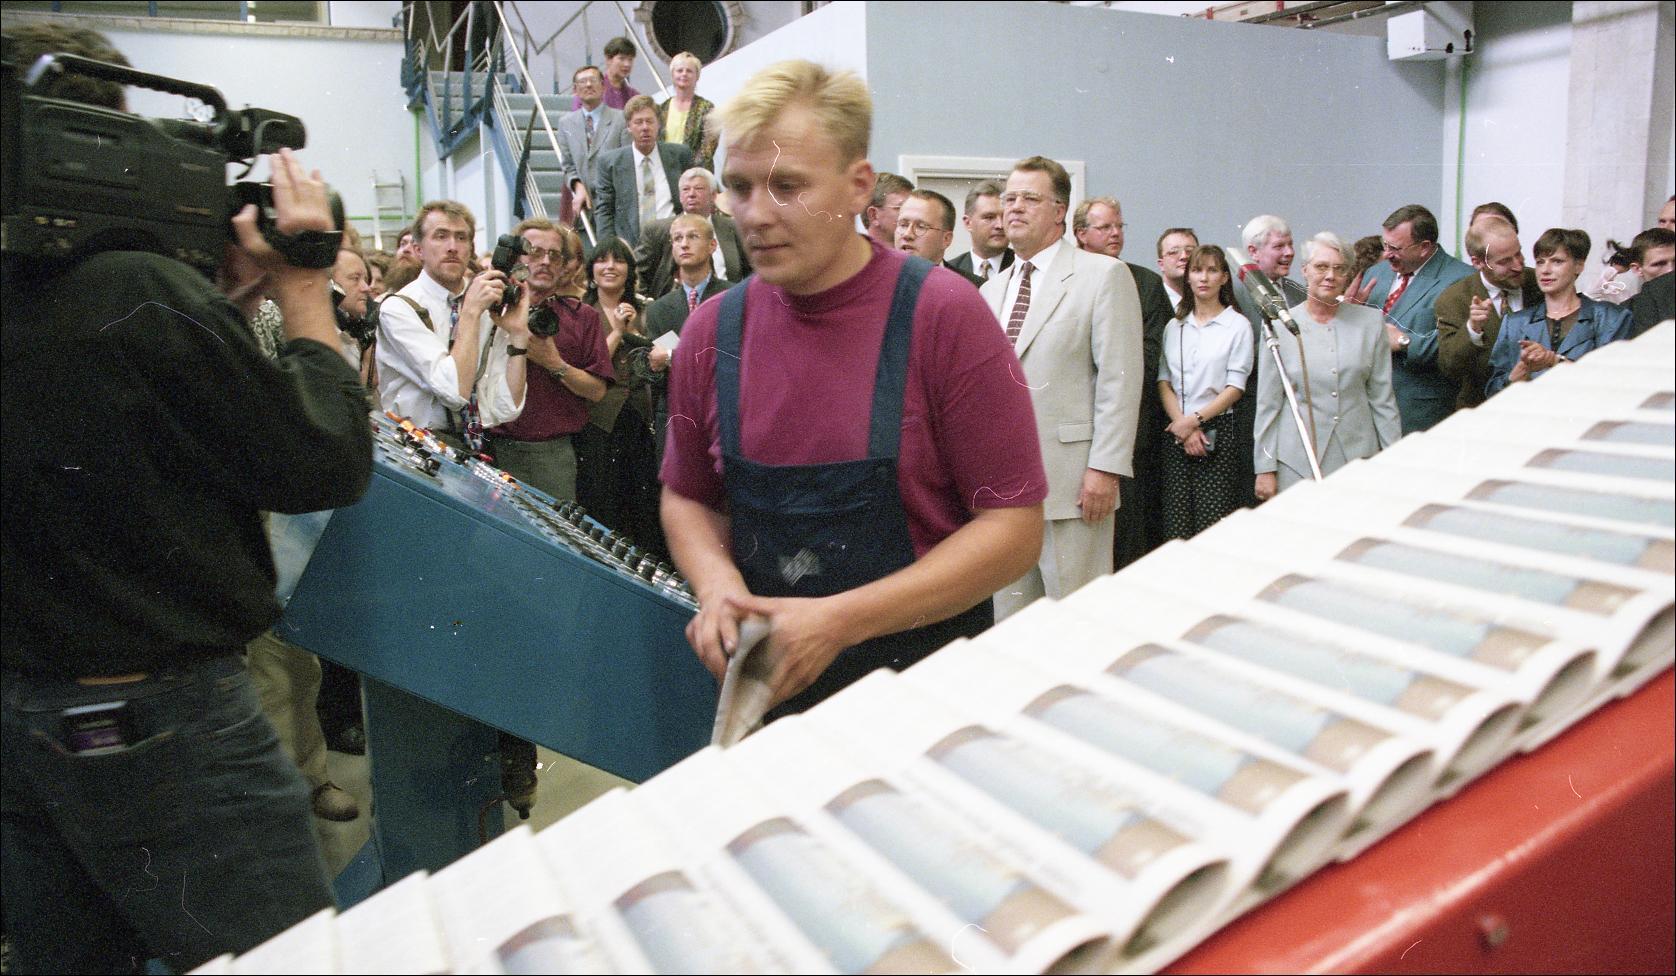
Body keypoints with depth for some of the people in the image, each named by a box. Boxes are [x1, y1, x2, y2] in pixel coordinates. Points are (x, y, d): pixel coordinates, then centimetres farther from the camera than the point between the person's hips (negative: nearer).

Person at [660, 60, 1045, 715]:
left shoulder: (944, 316, -16)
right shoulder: (711, 331, -3)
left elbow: (1014, 527, -16)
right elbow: (687, 496, 9)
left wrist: (841, 620, -23)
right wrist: (717, 583, -13)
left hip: (928, 685, -3)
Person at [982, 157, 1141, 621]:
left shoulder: (1104, 275, -2)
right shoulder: (991, 291, 17)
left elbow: (1120, 379, -8)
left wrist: (1105, 468, -14)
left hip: (1072, 478, -5)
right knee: (1011, 615, 12)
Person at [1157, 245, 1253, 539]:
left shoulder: (1238, 325, 3)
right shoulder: (1174, 326, 14)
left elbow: (1235, 388, -3)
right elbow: (1163, 382, 6)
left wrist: (1195, 420, -11)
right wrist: (1183, 426, -8)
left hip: (1218, 433, -3)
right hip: (1176, 432, 3)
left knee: (1213, 526, -8)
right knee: (1176, 527, -1)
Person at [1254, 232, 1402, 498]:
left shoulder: (1371, 321, 6)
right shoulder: (1280, 325, 0)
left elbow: (1382, 396, 9)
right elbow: (1268, 403, 2)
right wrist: (1265, 468, 0)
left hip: (1358, 455, 2)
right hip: (1297, 462, -1)